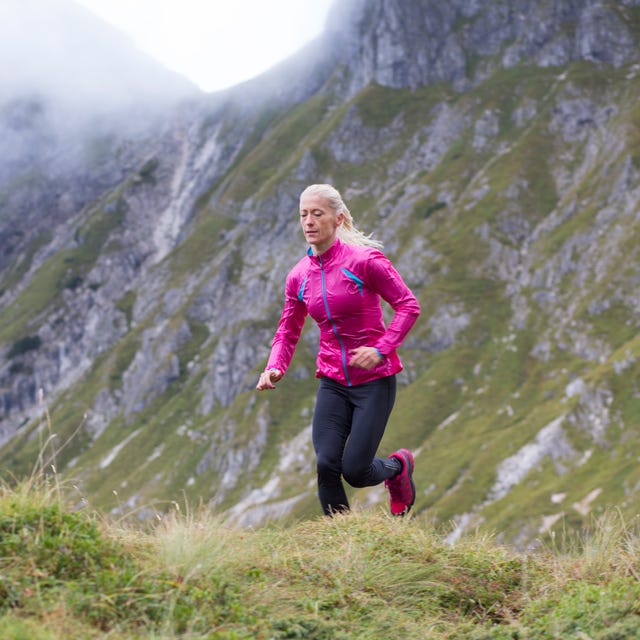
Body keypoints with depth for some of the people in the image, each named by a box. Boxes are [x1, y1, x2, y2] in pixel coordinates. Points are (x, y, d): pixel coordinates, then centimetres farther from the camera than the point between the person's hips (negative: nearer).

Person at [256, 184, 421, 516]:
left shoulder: (364, 259, -12)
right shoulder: (298, 276, 4)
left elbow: (409, 306, -9)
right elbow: (287, 331, 11)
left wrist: (381, 349, -21)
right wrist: (274, 367, -9)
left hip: (374, 379, -4)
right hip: (332, 382, 4)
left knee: (355, 471, -7)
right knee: (326, 465, -11)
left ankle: (398, 466, 28)